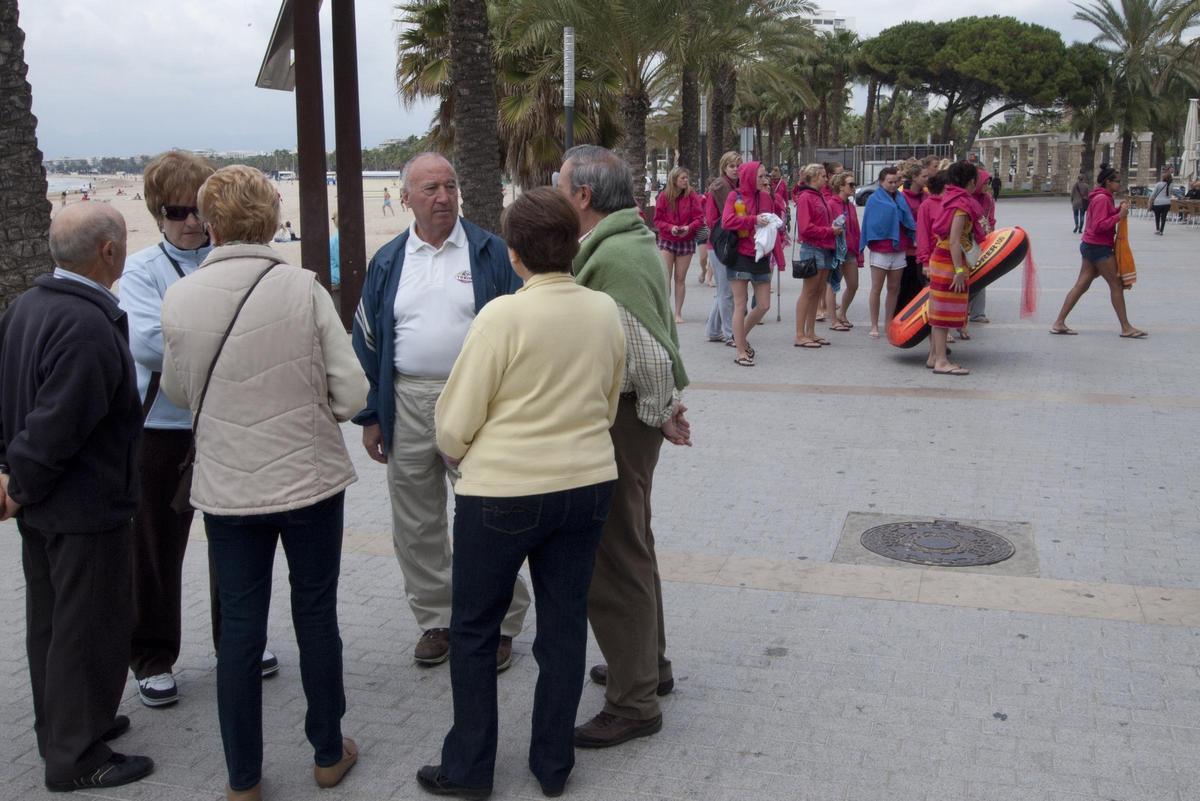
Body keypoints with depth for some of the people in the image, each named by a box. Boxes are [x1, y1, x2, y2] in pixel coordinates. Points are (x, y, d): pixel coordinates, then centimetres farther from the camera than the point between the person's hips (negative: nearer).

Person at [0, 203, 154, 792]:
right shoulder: (89, 326, -26)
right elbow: (56, 427, -27)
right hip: (87, 506, -9)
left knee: (49, 620, 20)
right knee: (91, 628, 4)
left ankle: (60, 728, 37)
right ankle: (77, 758, 16)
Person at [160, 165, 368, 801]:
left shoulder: (179, 299, -9)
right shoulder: (304, 289, -13)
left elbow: (179, 394, 6)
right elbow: (351, 395, -13)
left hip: (227, 488, 1)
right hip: (311, 480, -1)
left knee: (239, 628, 11)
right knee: (316, 616, 15)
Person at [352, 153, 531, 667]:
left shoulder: (490, 252, 0)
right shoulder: (388, 262, 8)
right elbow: (367, 341, 10)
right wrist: (370, 416, 6)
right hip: (407, 407, 3)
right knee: (416, 525, 11)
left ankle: (501, 622, 18)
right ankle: (435, 619, 26)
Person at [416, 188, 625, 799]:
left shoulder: (503, 316, -17)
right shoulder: (605, 311, -1)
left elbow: (455, 425, -11)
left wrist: (459, 457, 10)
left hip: (504, 492, -5)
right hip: (588, 484, 5)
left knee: (474, 631, 12)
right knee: (564, 624, 14)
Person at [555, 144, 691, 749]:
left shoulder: (615, 257, -23)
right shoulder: (626, 242, 11)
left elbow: (649, 354, -27)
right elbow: (656, 344, 15)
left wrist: (661, 412, -12)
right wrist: (663, 407, 10)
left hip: (617, 422, -11)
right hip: (623, 415, 11)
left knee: (614, 560, -2)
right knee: (630, 547, 23)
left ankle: (632, 703, 10)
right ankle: (647, 664, 39)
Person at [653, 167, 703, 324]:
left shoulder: (691, 196, -2)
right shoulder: (663, 196, -4)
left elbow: (699, 217, -3)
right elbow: (657, 220, -2)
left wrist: (689, 227, -22)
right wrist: (670, 228, -19)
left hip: (686, 241, 1)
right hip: (666, 240, -1)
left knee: (680, 278, 5)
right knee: (666, 277, -7)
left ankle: (678, 313, 12)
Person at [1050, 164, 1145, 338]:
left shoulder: (1104, 197, 15)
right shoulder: (1102, 198, -16)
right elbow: (1099, 226, -22)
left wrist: (1118, 210, 3)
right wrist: (1119, 215, -23)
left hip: (1091, 246, 10)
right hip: (1099, 247, -10)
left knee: (1081, 285, 8)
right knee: (1116, 285, -3)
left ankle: (1059, 323, 6)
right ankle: (1126, 328, 3)